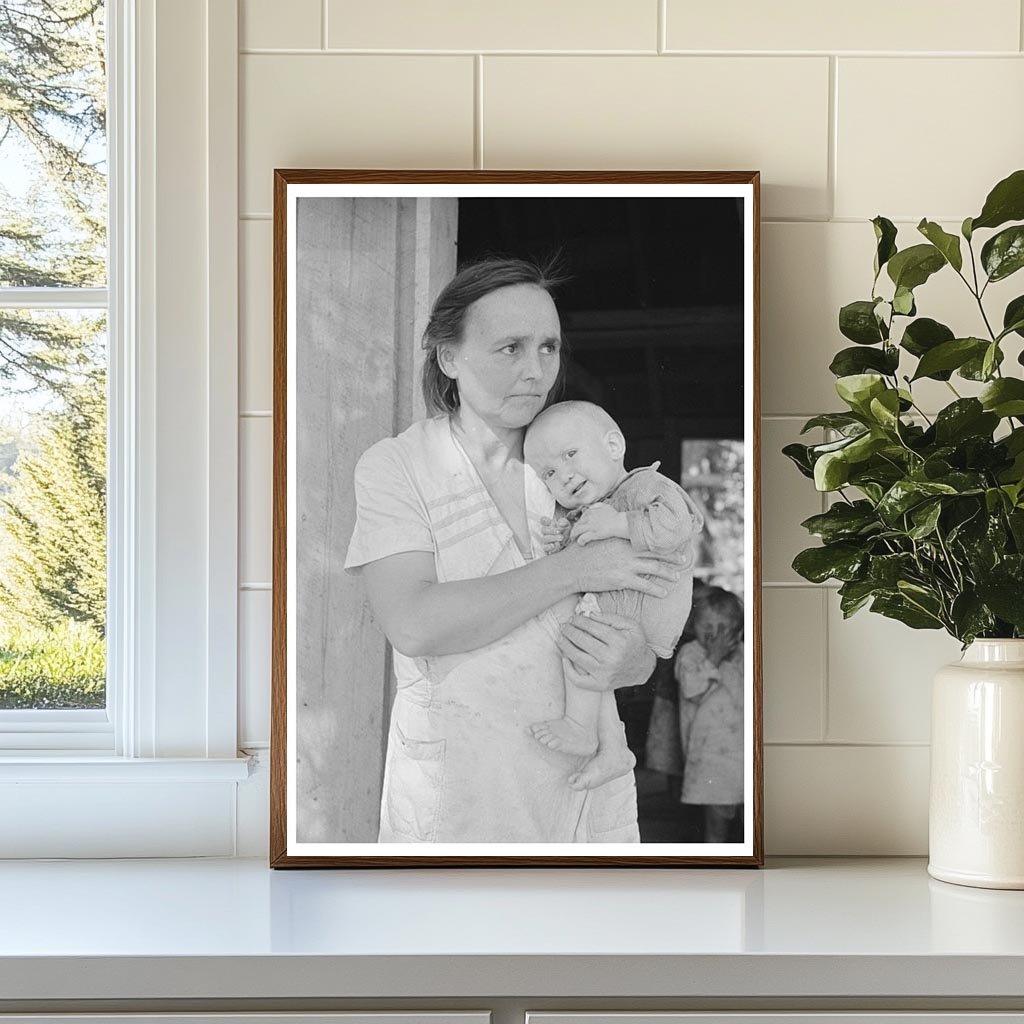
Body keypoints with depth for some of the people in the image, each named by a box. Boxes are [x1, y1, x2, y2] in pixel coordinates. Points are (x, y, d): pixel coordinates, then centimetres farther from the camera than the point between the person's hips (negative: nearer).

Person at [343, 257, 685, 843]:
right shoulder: (394, 466, -6)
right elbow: (412, 624, -21)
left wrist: (628, 661, -20)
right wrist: (575, 570, -21)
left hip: (584, 783, 3)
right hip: (453, 790, -3)